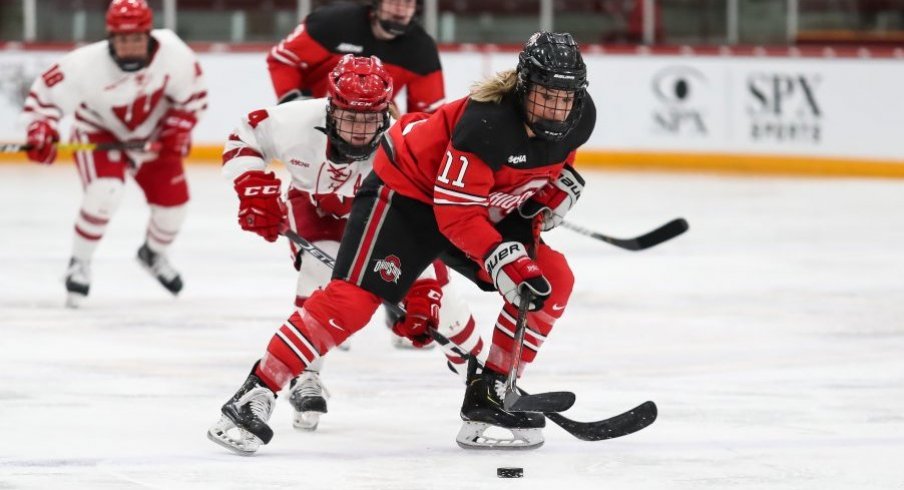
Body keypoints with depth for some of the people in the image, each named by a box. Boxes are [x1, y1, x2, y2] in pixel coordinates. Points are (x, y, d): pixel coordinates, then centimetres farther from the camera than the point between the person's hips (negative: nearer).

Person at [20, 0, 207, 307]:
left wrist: (178, 130, -15)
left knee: (173, 199, 3)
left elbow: (192, 93, -9)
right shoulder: (86, 64, -35)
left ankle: (153, 254, 37)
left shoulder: (172, 52, -27)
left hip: (152, 136, 4)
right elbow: (45, 93, -27)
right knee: (104, 193, -28)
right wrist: (40, 131, -42)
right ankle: (79, 265, -6)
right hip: (100, 134, -4)